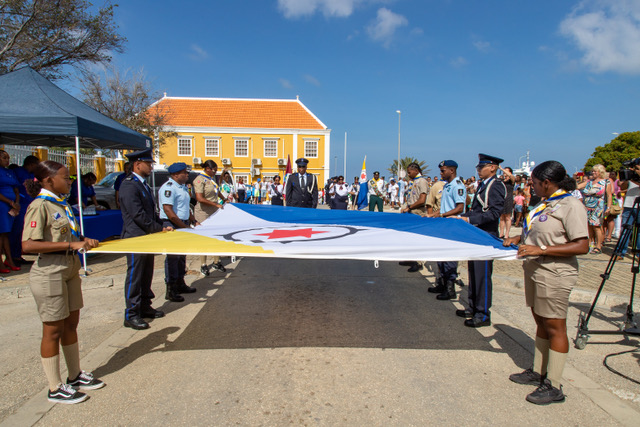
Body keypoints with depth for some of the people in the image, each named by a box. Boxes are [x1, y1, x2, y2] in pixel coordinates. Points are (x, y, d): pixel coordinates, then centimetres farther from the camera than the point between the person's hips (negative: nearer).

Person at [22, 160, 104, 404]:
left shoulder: (62, 205, 10)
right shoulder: (40, 206, -16)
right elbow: (28, 245, -25)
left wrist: (84, 240, 5)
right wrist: (71, 245, -27)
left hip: (69, 270, 9)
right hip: (49, 273, -9)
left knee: (71, 324, 17)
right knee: (53, 330, 4)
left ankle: (75, 376, 32)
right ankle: (55, 389, 19)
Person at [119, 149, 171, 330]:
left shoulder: (143, 184, 15)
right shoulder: (129, 186, -16)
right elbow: (138, 215, -21)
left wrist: (160, 227, 5)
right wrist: (160, 229, -15)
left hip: (148, 237, 9)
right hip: (135, 237, -9)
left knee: (146, 275, 16)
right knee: (134, 276, -1)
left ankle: (145, 306, 28)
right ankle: (131, 315, 8)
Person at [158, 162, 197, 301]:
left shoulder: (183, 187, 15)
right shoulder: (168, 187, -15)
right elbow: (168, 210, -22)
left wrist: (193, 221, 15)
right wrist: (184, 226, -20)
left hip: (183, 225, 10)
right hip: (172, 226, -10)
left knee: (182, 255, 16)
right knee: (172, 256, -5)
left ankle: (180, 284, 29)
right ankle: (170, 290, 3)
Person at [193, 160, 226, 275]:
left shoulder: (212, 178, 10)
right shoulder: (200, 180, -14)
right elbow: (200, 199, -23)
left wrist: (224, 199, 22)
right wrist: (216, 204, -21)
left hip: (214, 213, 8)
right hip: (204, 214, -8)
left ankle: (216, 262, 22)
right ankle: (203, 265, 12)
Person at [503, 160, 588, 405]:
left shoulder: (571, 206, -17)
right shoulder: (546, 204, 11)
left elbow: (582, 246, -23)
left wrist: (541, 250, -27)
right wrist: (519, 239, 9)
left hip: (555, 275, -9)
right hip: (535, 271, 9)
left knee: (555, 327, 0)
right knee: (541, 323, 18)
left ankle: (554, 387, 12)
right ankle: (538, 372, 32)